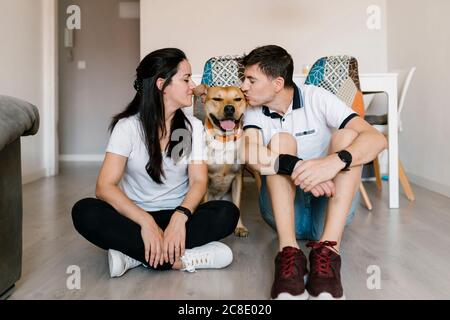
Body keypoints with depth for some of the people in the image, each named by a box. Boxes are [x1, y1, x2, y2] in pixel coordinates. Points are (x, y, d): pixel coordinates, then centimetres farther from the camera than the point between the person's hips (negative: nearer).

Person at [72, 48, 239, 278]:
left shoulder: (193, 126, 1)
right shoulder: (128, 126, -8)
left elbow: (199, 181, -9)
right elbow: (105, 187, -18)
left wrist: (180, 217, -30)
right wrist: (146, 222, -33)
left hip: (176, 216, 2)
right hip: (135, 216, -2)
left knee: (228, 212, -26)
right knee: (84, 212, -30)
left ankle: (134, 255, -26)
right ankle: (179, 259, -30)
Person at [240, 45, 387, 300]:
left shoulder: (317, 98, -8)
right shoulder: (255, 113, -2)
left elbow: (377, 139, -21)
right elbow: (248, 152, -25)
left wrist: (334, 161, -41)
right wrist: (296, 168, -42)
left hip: (330, 206, 0)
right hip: (283, 207, 1)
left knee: (347, 136, -22)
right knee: (281, 141, -22)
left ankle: (327, 250, -37)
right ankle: (289, 252, -37)